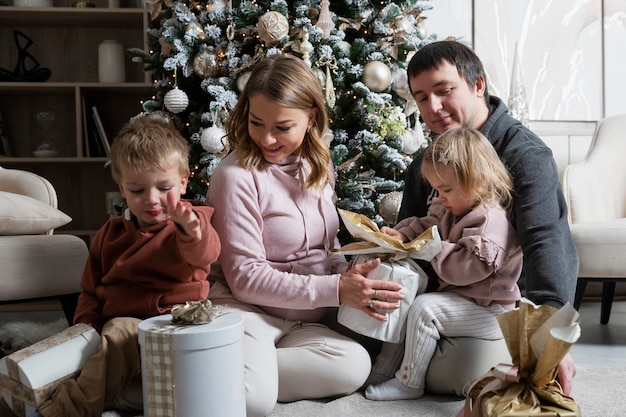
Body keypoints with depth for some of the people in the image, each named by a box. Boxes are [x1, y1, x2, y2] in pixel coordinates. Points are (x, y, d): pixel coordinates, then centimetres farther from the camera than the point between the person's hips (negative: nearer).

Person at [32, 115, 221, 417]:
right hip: (118, 323, 6)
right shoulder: (111, 233, 19)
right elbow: (90, 290, 23)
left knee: (119, 335, -33)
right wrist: (86, 326, 3)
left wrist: (192, 228, -47)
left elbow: (204, 254, -23)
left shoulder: (192, 222, 3)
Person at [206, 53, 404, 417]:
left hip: (299, 318, 7)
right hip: (245, 309, -7)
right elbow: (246, 278, -15)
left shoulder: (318, 166, 6)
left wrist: (347, 273, -6)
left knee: (355, 366, -21)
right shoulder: (238, 176, -15)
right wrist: (336, 290, -21)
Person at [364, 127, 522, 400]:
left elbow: (467, 268, -31)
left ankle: (408, 383, -11)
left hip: (487, 312, -11)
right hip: (457, 295, 11)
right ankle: (385, 365, 12)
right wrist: (402, 235, -10)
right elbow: (426, 225, 10)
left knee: (423, 308, -24)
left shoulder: (490, 220, -25)